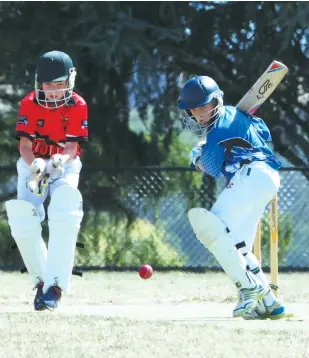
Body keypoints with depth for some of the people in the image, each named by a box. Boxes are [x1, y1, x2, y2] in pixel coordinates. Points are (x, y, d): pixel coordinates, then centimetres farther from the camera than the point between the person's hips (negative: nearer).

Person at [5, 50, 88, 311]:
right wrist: (35, 165, -37)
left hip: (65, 165, -1)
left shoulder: (78, 106, -12)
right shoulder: (29, 104, -11)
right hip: (33, 164, 1)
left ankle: (55, 286, -27)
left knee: (65, 218, -26)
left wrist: (60, 161, -38)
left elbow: (71, 147, -15)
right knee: (23, 222, -17)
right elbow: (25, 146, -16)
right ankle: (41, 280, 4)